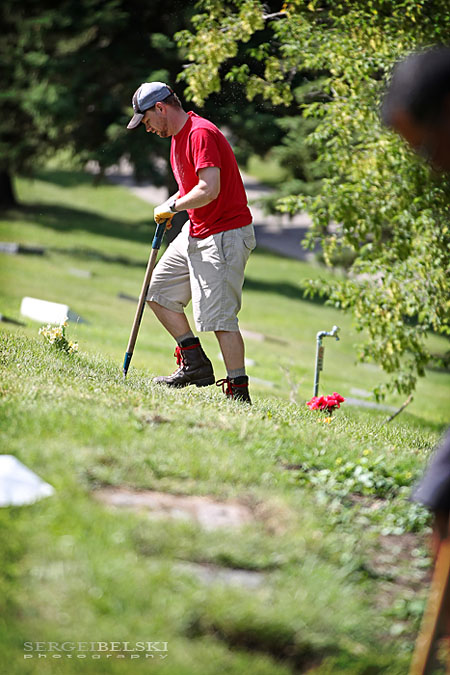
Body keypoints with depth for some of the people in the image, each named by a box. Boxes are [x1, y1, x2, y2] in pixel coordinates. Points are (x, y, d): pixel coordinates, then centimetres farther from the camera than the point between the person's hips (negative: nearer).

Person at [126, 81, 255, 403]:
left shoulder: (201, 134, -19)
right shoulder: (178, 136, 13)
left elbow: (209, 189, -28)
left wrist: (173, 206, -13)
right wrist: (171, 205, 6)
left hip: (225, 235, -11)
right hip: (195, 232, 11)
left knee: (219, 316, -14)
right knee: (159, 292, 13)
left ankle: (239, 391, -9)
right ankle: (195, 365, 18)